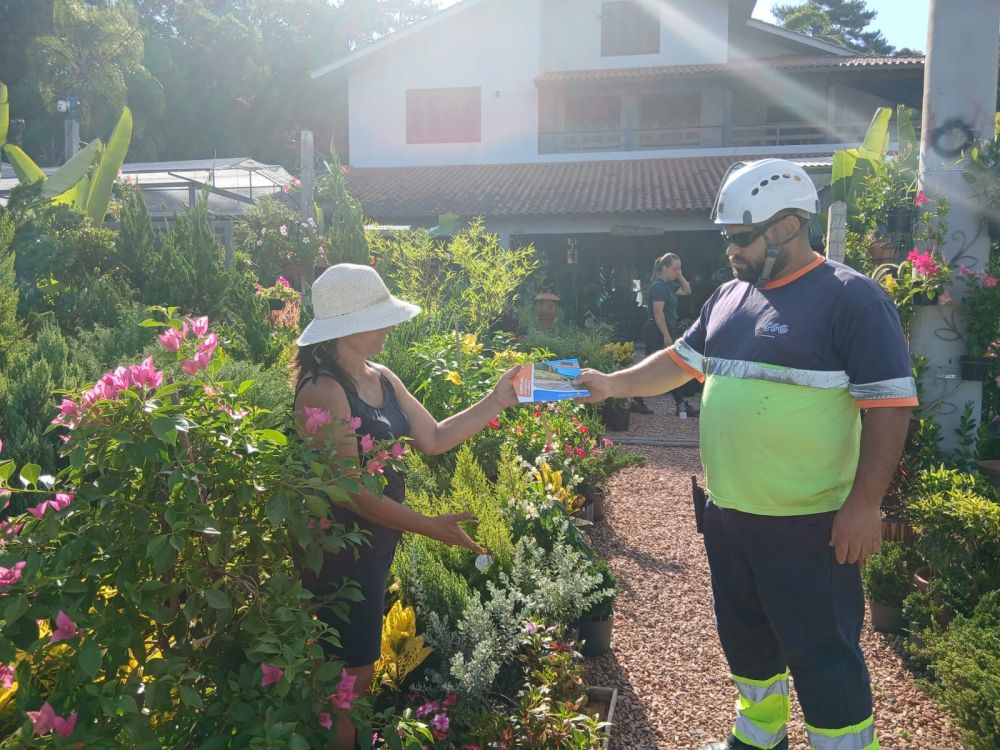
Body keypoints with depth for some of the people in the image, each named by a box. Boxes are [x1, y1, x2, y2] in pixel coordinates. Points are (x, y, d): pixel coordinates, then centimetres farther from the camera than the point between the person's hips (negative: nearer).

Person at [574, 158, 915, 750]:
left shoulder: (852, 299, -13)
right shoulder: (729, 298, 8)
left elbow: (890, 406, -15)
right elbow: (682, 362, 18)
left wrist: (864, 505, -18)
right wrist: (611, 384, 8)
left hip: (810, 524, -7)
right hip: (727, 513, 8)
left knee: (822, 652, 3)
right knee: (746, 635, 22)